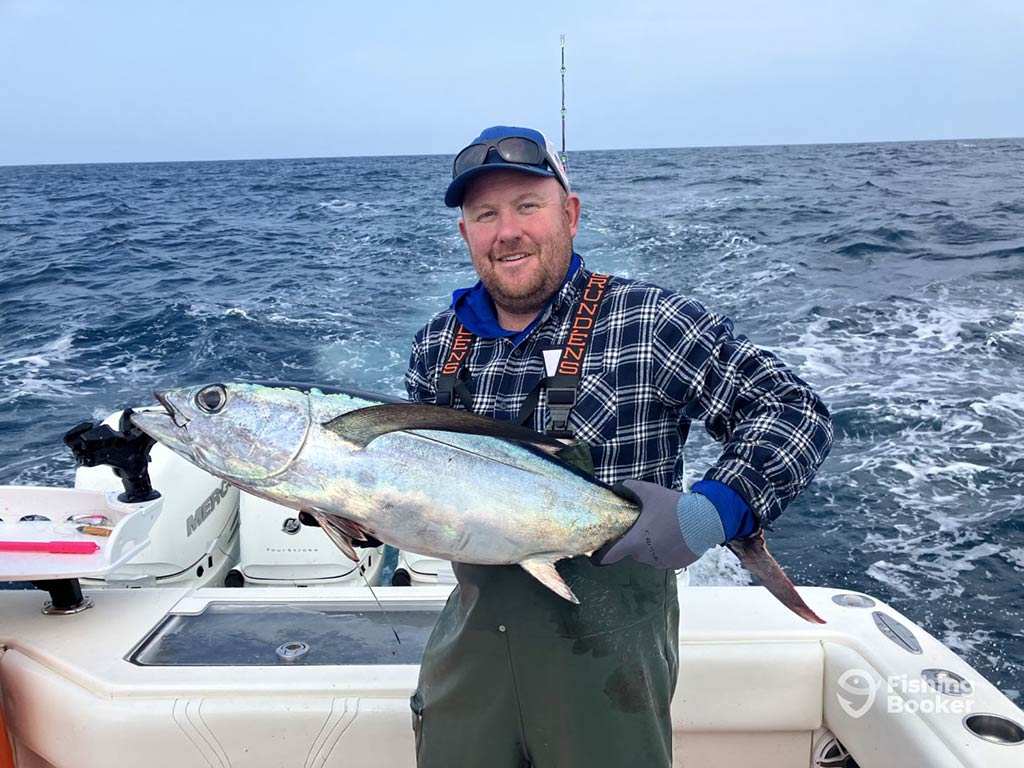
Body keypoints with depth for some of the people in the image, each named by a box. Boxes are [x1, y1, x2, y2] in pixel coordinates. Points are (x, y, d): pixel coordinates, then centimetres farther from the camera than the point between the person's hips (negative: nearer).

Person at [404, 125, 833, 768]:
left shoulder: (650, 323, -13)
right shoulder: (437, 346, 2)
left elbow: (797, 414, -14)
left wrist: (711, 512, -29)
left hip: (609, 648, -4)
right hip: (472, 639, 4)